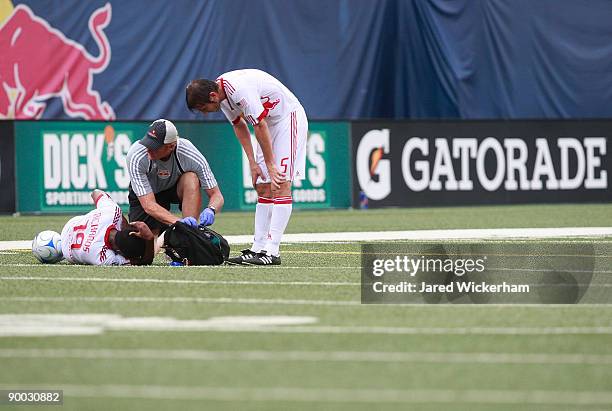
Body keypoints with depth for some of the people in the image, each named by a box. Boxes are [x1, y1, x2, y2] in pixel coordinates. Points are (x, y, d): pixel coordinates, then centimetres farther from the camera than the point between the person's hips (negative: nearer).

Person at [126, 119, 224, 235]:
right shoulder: (135, 157, -36)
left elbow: (217, 195, -27)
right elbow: (149, 205, -39)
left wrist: (210, 210, -52)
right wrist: (179, 222, -55)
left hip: (177, 188, 0)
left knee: (191, 177, -33)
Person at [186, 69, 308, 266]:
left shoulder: (240, 89, -30)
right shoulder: (222, 94, -1)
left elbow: (260, 126, -27)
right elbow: (239, 125, 9)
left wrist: (270, 165, -20)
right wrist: (252, 163, 3)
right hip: (269, 121, 10)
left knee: (281, 185, -16)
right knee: (263, 188, 5)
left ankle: (272, 251, -22)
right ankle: (258, 248, 4)